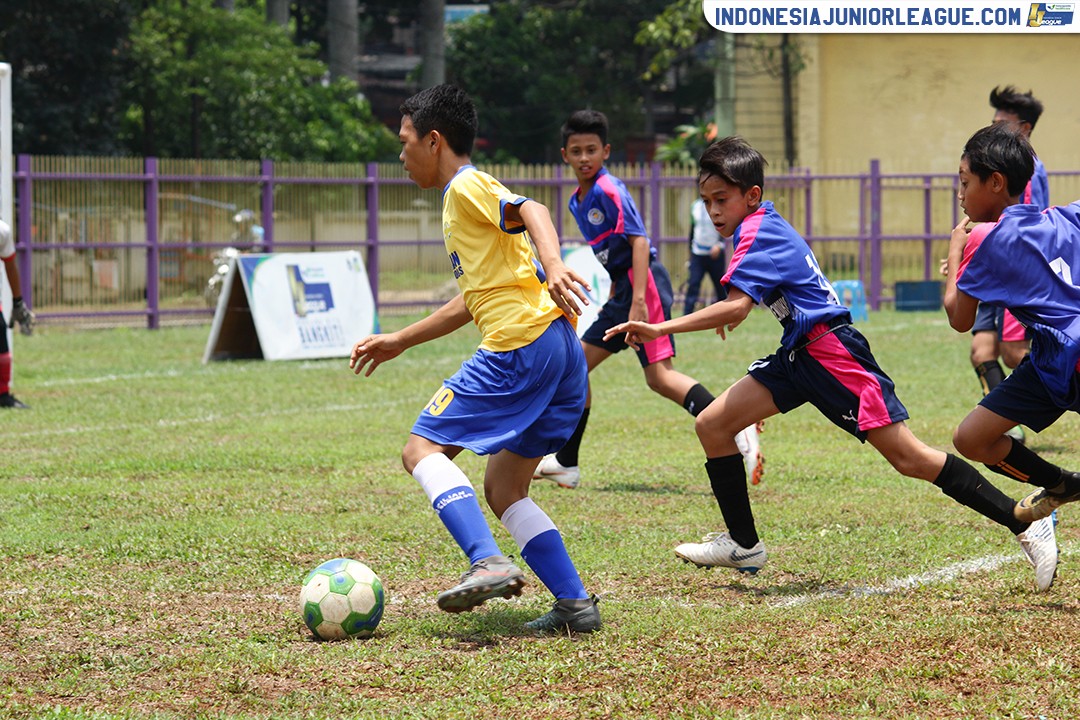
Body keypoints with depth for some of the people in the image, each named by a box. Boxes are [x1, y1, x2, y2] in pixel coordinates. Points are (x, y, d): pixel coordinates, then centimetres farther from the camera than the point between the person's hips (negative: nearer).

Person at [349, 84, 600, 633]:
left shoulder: (467, 187, 1)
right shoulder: (462, 202, 29)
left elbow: (531, 210, -18)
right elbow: (473, 301, 38)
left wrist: (553, 267, -37)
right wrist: (399, 342, 44)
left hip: (522, 341, -9)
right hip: (562, 355, 9)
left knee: (422, 449, -7)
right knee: (503, 490, 13)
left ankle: (488, 562, -27)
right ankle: (575, 604, 3)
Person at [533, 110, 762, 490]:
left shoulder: (609, 191, -12)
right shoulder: (578, 201, 16)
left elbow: (639, 241, -20)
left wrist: (638, 300, -27)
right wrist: (614, 298, 24)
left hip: (643, 281, -10)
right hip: (622, 290, 10)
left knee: (659, 375, -19)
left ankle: (738, 433, -29)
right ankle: (565, 463, 18)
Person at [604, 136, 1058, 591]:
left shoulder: (759, 234, -17)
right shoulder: (764, 226, 13)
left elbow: (735, 306, -30)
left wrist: (660, 329, -31)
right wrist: (729, 315, 38)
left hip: (831, 353, -10)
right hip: (798, 355, 10)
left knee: (908, 457, -12)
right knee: (712, 425, 2)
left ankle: (1027, 526, -8)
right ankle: (744, 545, 12)